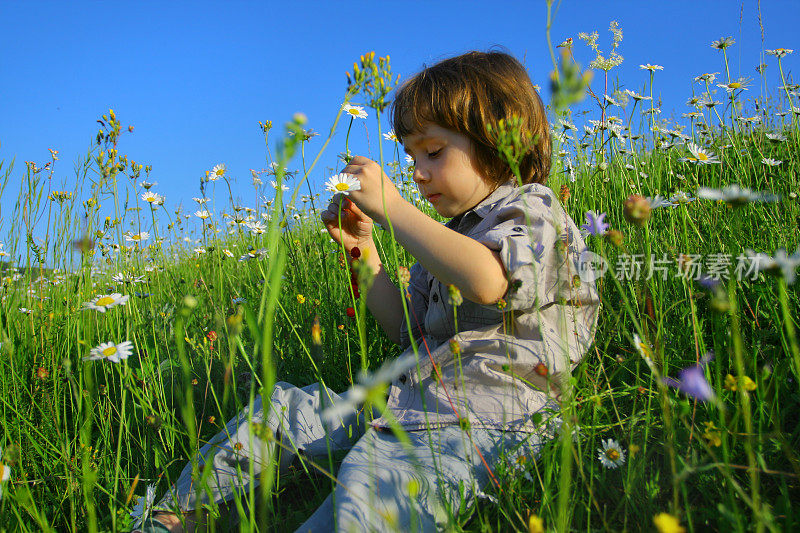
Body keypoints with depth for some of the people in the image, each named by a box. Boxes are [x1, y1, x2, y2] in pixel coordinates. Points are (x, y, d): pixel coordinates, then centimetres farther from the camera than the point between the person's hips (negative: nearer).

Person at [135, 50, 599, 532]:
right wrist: (363, 249, 11)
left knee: (367, 481, -36)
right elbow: (406, 326, 20)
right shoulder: (453, 233, 20)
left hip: (485, 423, -8)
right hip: (410, 400, 9)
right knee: (283, 408, 5)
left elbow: (486, 281, -29)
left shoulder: (532, 210, -4)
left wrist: (391, 205, -20)